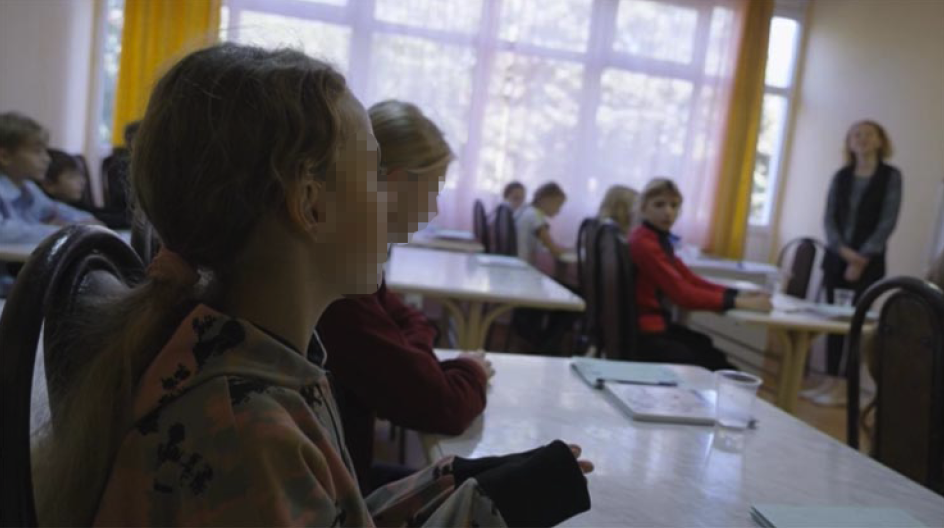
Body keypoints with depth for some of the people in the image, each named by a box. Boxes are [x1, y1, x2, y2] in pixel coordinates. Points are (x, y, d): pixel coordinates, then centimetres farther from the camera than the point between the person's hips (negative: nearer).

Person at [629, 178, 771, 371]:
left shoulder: (660, 239, 11)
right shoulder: (643, 243, -20)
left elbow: (691, 280, 8)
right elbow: (682, 294, -24)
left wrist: (737, 294, -3)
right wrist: (737, 302, -22)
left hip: (659, 325, 9)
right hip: (643, 333, -9)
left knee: (719, 359, 8)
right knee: (707, 370, -4)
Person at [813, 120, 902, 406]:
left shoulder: (891, 176, -1)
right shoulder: (841, 176, 9)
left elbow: (888, 222, -7)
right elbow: (829, 217, 3)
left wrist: (862, 258, -13)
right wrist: (842, 249, -13)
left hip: (868, 260, -4)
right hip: (836, 257, 4)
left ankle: (844, 387, 2)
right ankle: (830, 381, 12)